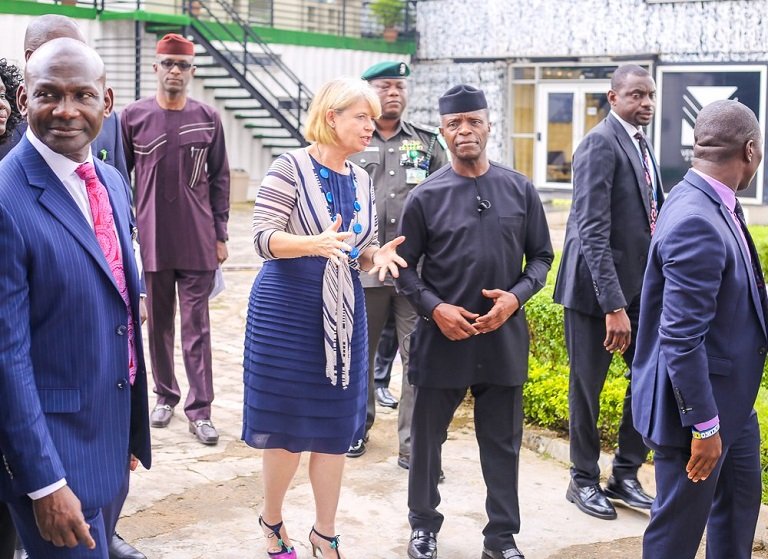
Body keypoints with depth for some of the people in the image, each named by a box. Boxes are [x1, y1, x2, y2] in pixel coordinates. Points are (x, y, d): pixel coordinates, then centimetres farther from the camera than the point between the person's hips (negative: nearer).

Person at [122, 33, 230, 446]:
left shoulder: (207, 119, 3)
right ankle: (165, 395, 26)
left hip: (198, 242, 0)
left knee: (196, 327, 1)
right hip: (152, 240, 1)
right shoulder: (134, 116, 1)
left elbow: (219, 180, 6)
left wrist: (220, 234, 4)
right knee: (158, 323, 10)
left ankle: (200, 409, 5)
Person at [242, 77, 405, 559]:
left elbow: (362, 252, 13)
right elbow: (264, 239, -16)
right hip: (288, 309, -5)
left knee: (335, 427, 8)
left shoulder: (362, 180, 9)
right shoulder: (290, 167, -10)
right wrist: (314, 243, -32)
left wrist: (376, 255, -10)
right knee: (288, 424, 5)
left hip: (343, 312, 5)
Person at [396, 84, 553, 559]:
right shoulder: (426, 196, -4)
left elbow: (541, 256, 7)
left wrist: (516, 296, -10)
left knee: (503, 443, 10)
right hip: (442, 337, -1)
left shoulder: (520, 190, 1)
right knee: (428, 437, 11)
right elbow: (405, 267, 2)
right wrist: (434, 308, -13)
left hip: (504, 337, 1)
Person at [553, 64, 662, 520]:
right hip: (598, 286, -8)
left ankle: (626, 475, 26)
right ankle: (584, 480, 22)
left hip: (642, 286, 8)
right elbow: (593, 231, -22)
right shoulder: (601, 144, -16)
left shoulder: (641, 145, 10)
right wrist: (613, 306, -25)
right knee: (588, 384, 6)